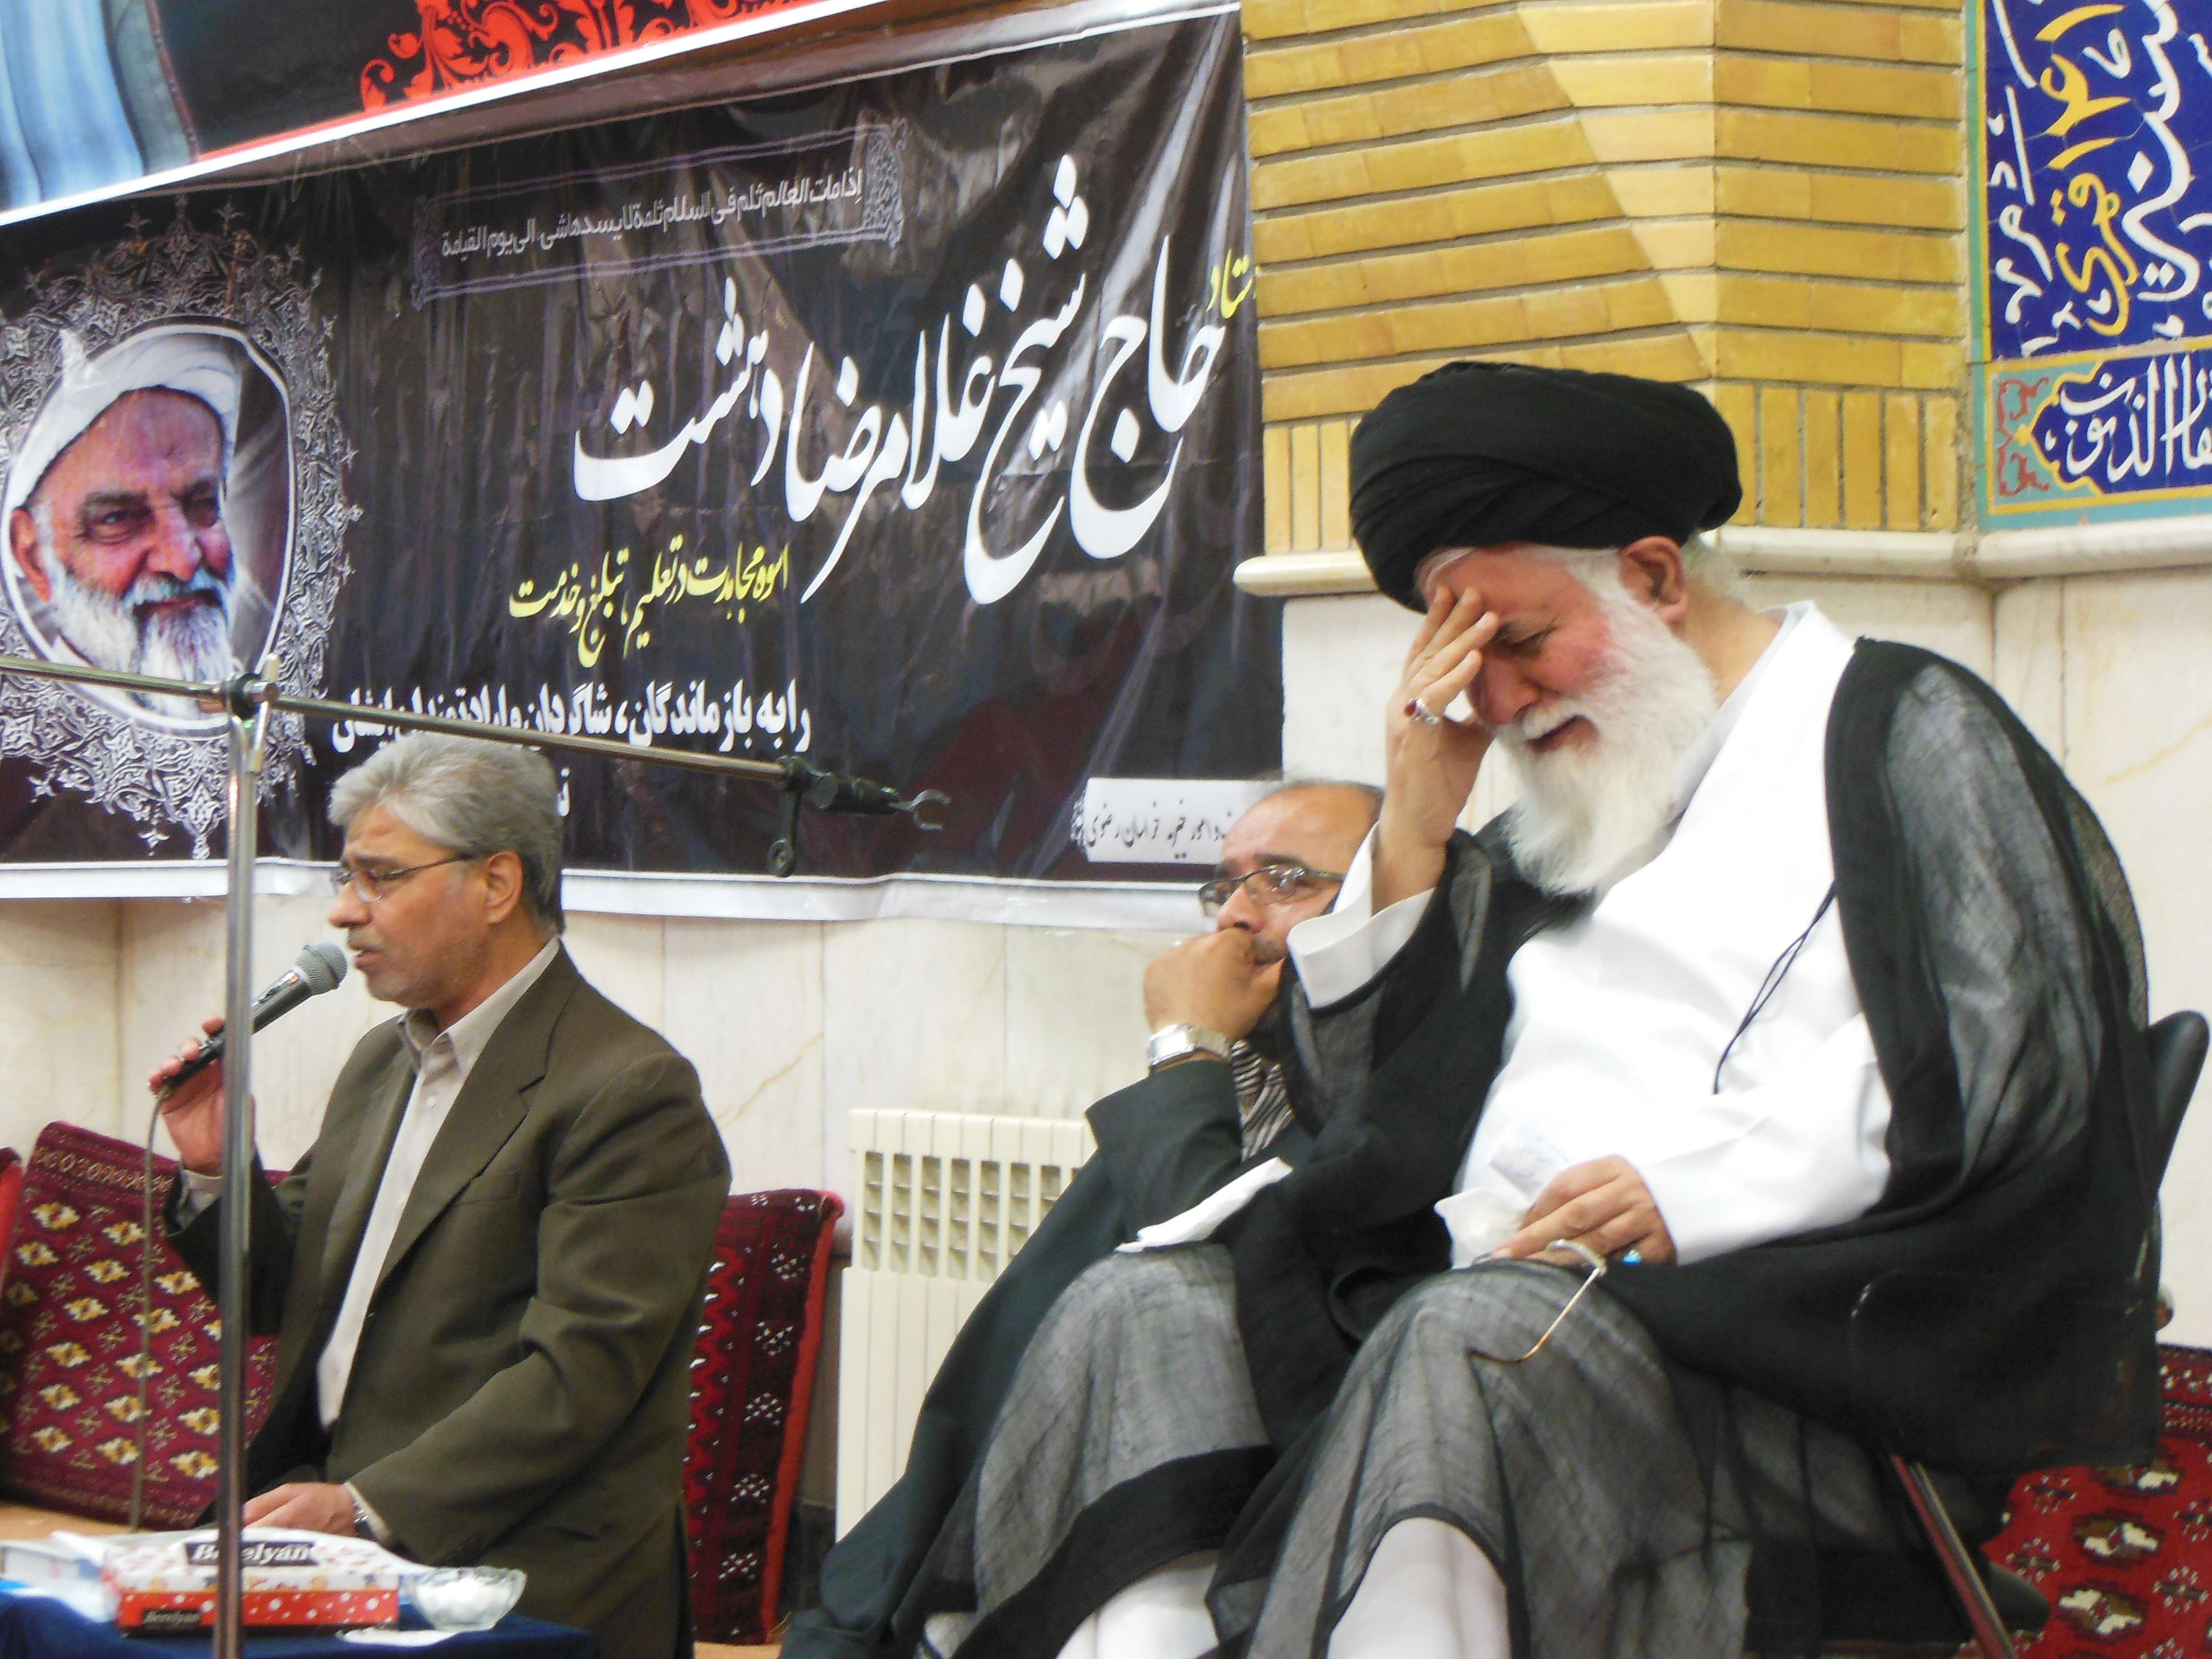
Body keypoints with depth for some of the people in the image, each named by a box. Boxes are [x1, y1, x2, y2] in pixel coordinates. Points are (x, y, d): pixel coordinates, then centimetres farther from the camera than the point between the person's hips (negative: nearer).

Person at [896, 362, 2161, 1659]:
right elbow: (1373, 1091, 24)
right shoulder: (1559, 821, 27)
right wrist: (1414, 828, 12)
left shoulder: (1902, 734, 8)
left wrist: (1701, 1190, -14)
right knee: (1140, 1315, -16)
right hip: (1490, 1279, 7)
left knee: (1468, 1338, -37)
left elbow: (2032, 1064, -6)